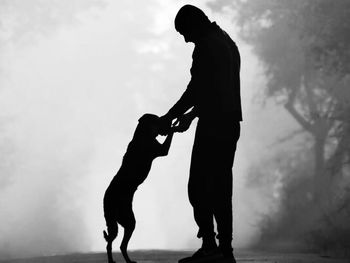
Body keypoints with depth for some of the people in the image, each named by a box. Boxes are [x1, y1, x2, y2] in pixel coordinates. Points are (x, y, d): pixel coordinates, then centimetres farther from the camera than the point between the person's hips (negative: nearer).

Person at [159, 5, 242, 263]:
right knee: (221, 188, 10)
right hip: (231, 125, 10)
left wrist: (170, 116, -4)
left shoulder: (206, 46, -10)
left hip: (212, 126, -10)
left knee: (199, 187, -8)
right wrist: (191, 114, 28)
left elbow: (196, 89, -14)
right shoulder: (228, 43, 21)